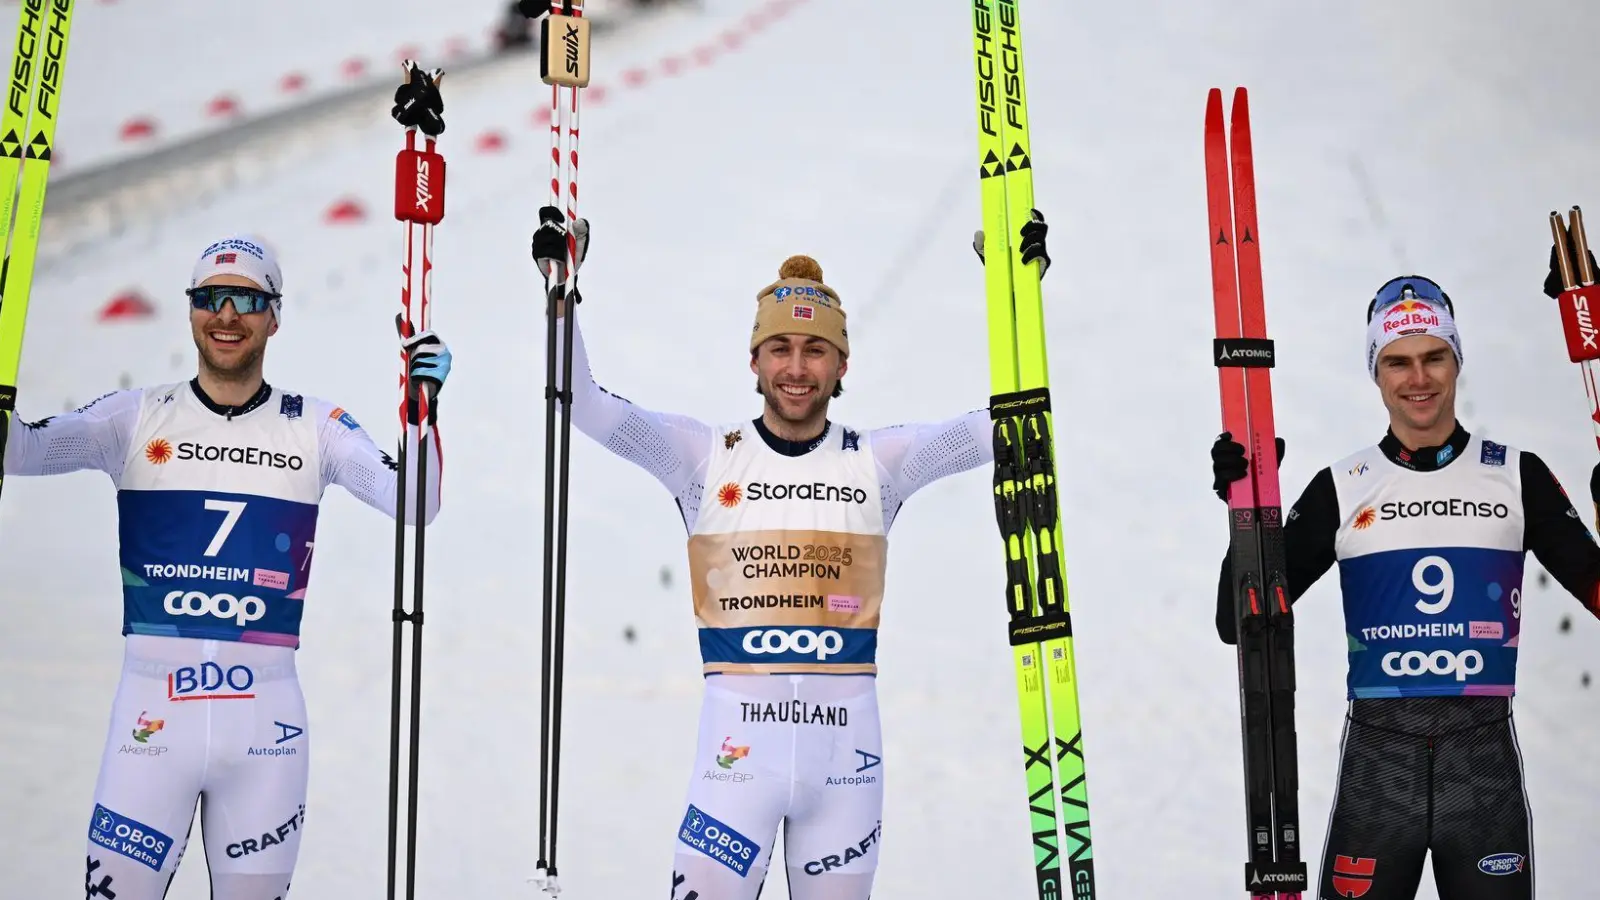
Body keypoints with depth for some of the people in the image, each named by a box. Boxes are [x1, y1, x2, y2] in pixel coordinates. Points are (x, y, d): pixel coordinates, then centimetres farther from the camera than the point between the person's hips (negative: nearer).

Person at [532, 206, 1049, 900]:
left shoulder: (878, 461, 5)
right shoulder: (706, 454, 3)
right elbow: (584, 404, -3)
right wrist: (561, 291, -11)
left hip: (846, 744, 2)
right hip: (737, 737, -1)